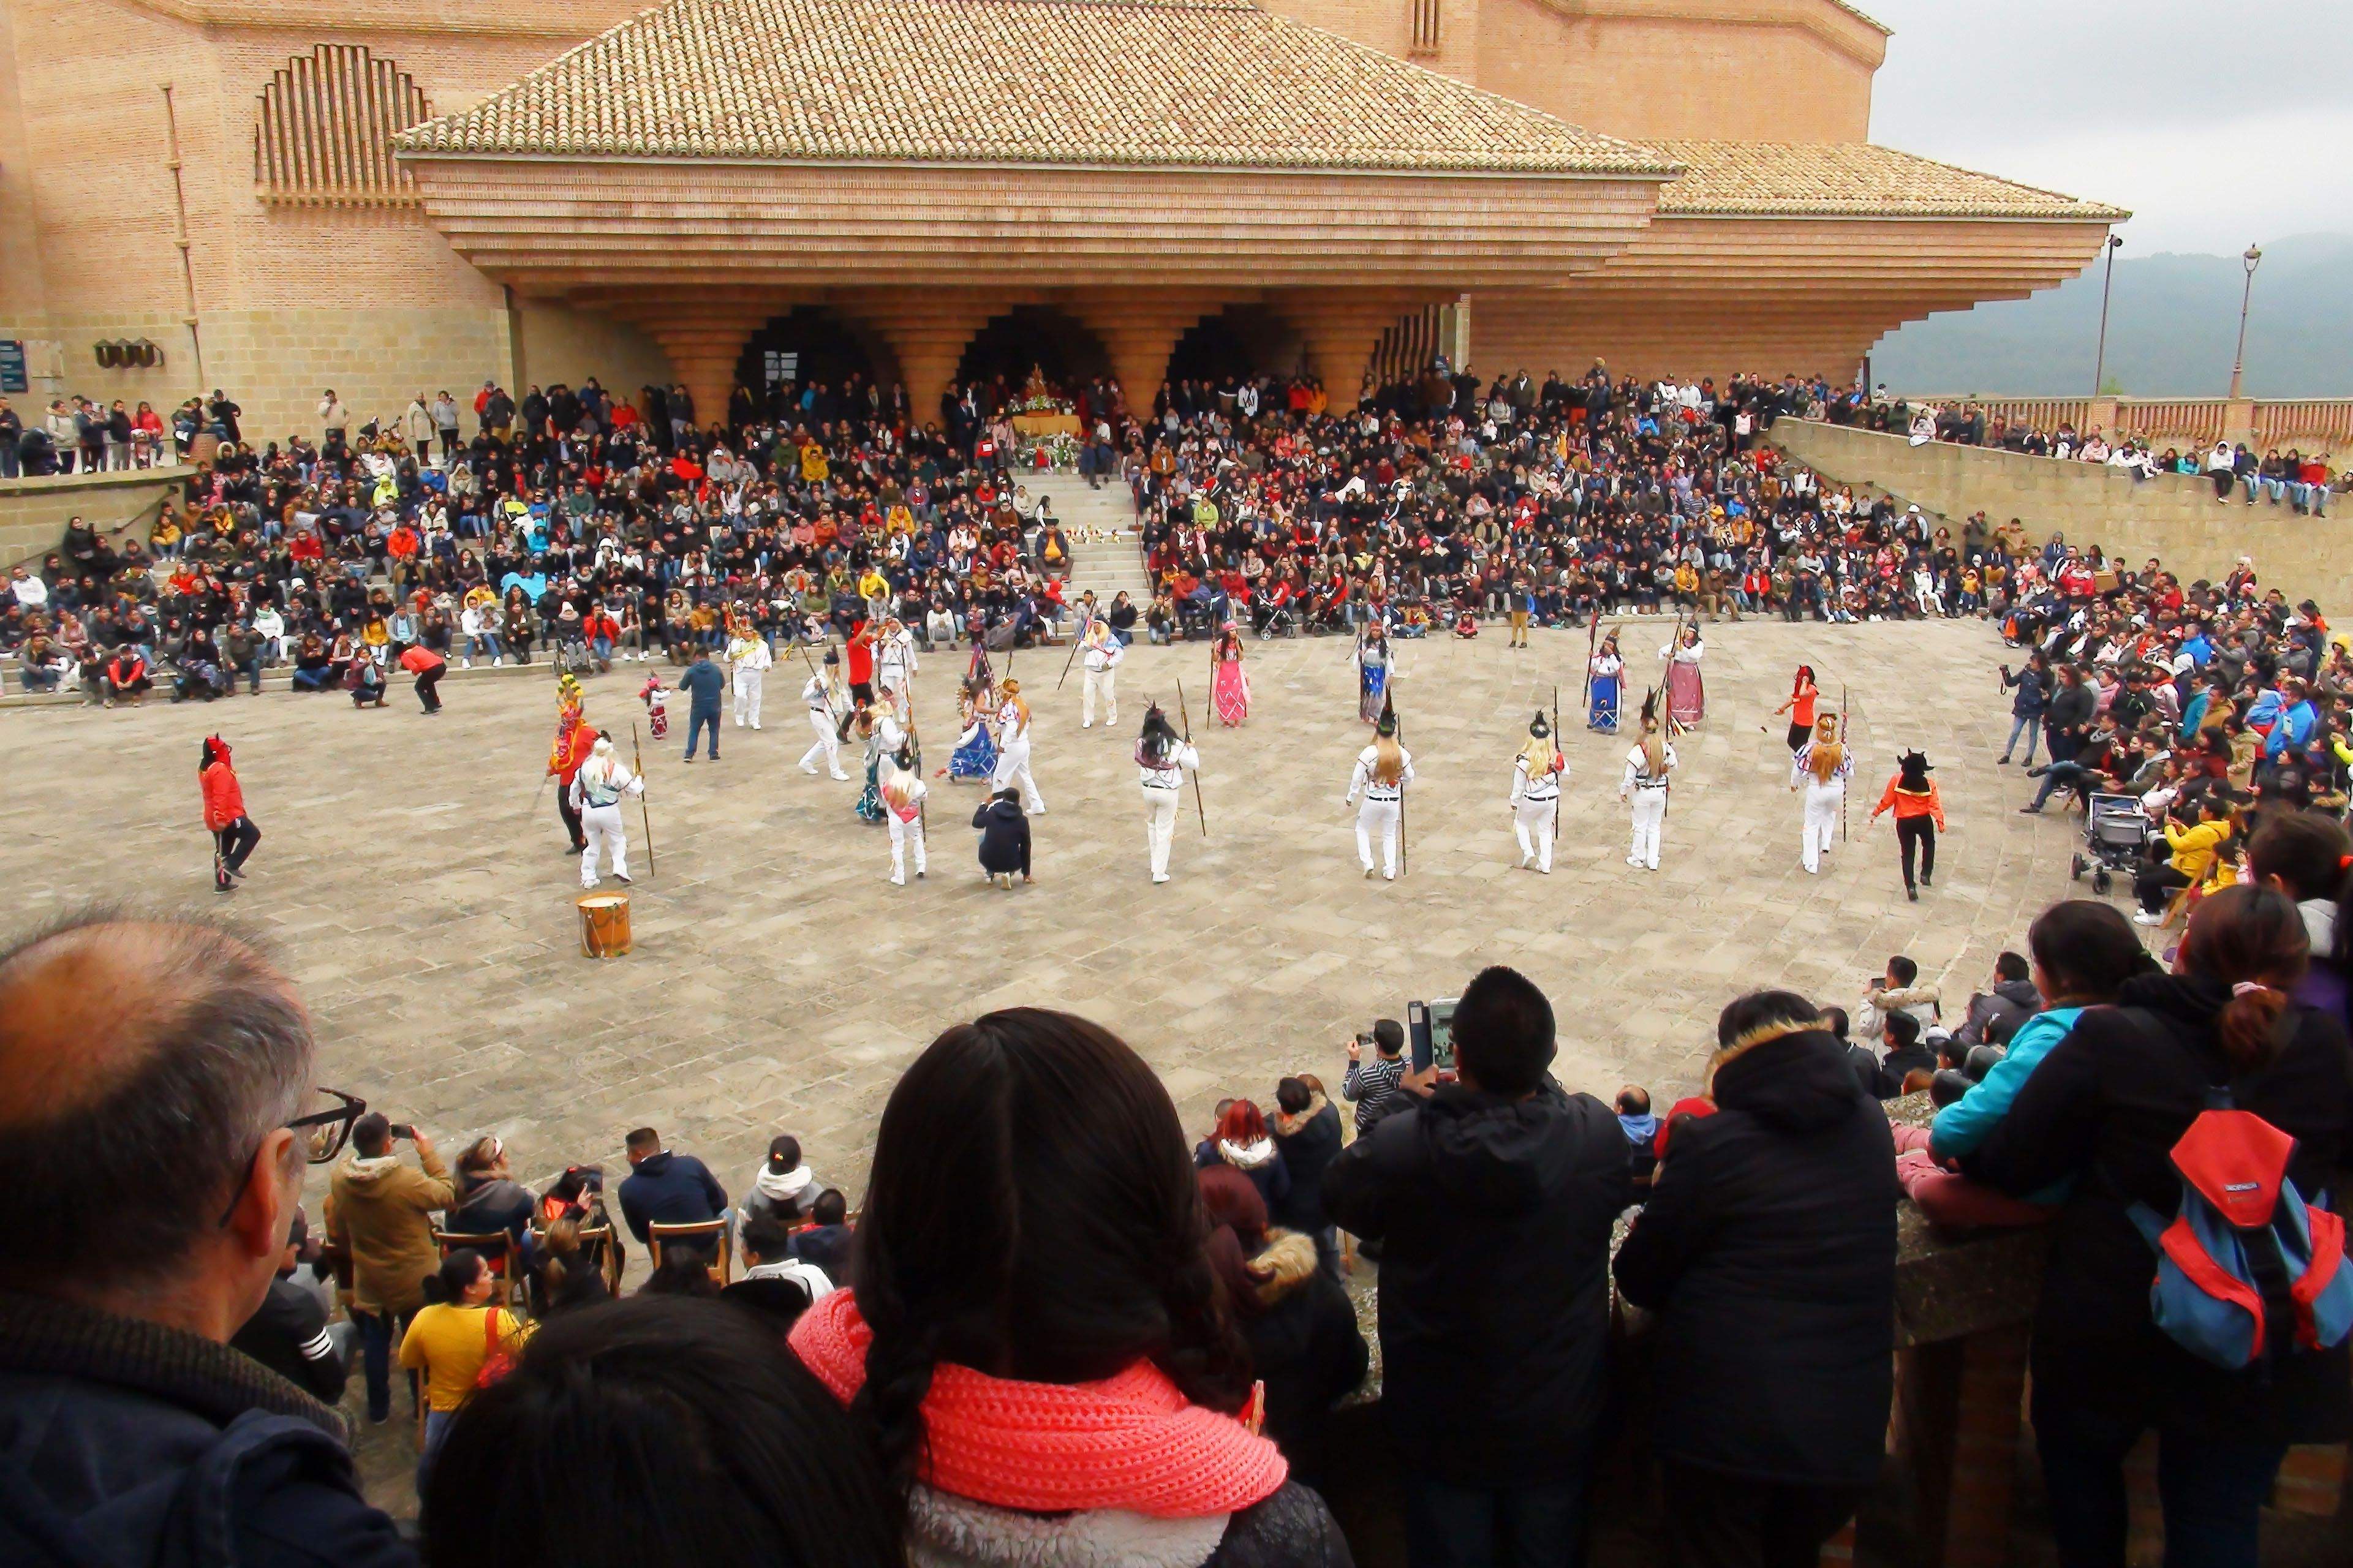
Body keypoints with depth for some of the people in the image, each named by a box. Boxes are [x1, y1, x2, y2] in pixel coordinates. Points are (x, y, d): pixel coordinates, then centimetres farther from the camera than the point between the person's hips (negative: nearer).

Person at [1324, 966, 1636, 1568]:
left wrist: (1410, 1103, 4)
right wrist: (1537, 1088, 11)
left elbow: (1338, 1197, -4)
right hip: (1559, 1421, 1)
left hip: (1441, 1424, -1)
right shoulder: (1598, 1134, -20)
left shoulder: (1399, 1146, -26)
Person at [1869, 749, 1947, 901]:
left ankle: (1910, 887, 3)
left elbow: (1887, 800, -8)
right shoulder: (1929, 784, -16)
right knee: (1929, 844, 30)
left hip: (1904, 823, 0)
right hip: (1924, 821, 0)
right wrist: (1940, 822, -6)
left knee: (1908, 853, 10)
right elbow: (1935, 805, -15)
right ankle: (1926, 875, 24)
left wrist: (1876, 813, 6)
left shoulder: (1897, 781, -17)